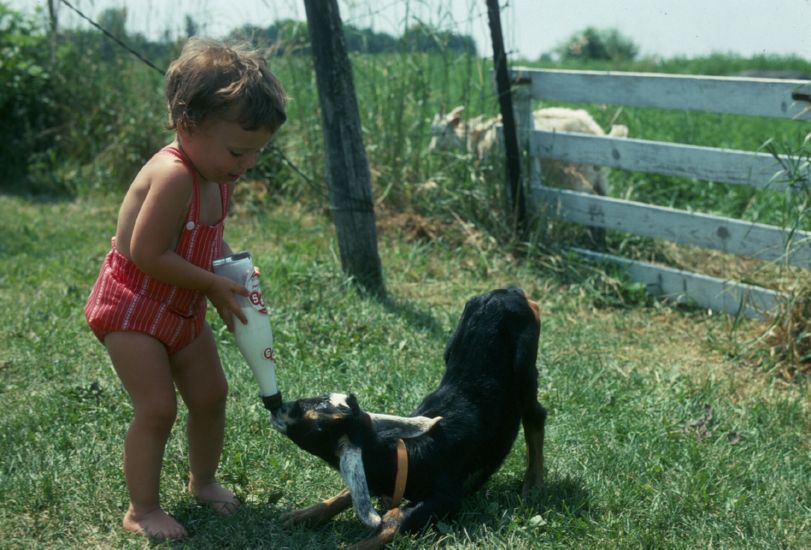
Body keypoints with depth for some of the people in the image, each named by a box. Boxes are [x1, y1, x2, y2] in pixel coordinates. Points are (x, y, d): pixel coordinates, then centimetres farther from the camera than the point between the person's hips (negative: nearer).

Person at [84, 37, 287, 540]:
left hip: (183, 309, 9)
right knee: (157, 408, -9)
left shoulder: (221, 176, -3)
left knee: (211, 394, 15)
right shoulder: (174, 177, -32)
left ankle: (204, 480, 36)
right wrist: (215, 286, -23)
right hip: (132, 305, -9)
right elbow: (148, 255, -31)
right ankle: (142, 510, 8)